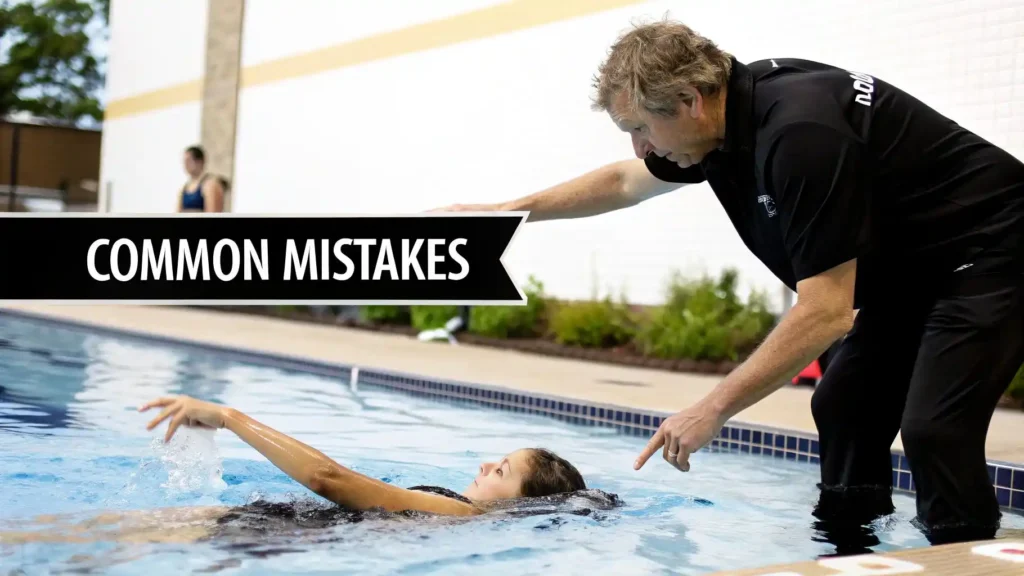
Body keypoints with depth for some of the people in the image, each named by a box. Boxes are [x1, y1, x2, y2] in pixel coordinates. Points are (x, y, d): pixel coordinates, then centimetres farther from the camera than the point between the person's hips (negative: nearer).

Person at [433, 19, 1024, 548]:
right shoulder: (729, 112, -4)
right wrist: (509, 211, 17)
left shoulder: (799, 131, -33)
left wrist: (714, 409, -26)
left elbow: (826, 312, -32)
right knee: (843, 408, 9)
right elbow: (623, 182, 15)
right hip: (908, 266, 9)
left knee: (933, 430, -19)